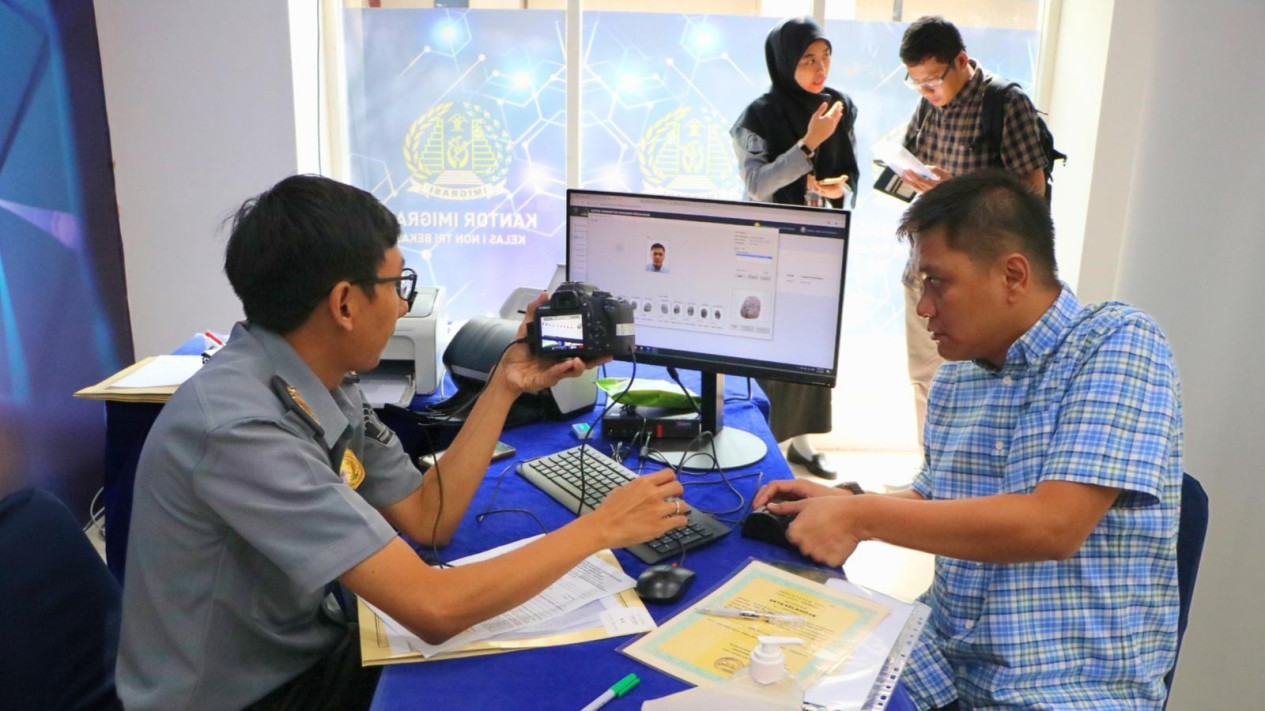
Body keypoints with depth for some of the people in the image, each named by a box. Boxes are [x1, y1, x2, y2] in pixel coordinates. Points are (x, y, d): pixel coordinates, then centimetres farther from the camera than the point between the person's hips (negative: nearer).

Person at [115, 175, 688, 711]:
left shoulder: (322, 386, -3)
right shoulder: (239, 426, -30)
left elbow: (428, 518, 4)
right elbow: (432, 607, -31)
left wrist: (506, 385, -1)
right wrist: (600, 527, -21)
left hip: (305, 657, 7)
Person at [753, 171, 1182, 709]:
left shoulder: (1117, 342, -12)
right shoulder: (954, 379, 8)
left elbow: (1053, 525, -23)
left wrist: (862, 517, -19)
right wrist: (839, 505, 4)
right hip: (940, 665, 6)